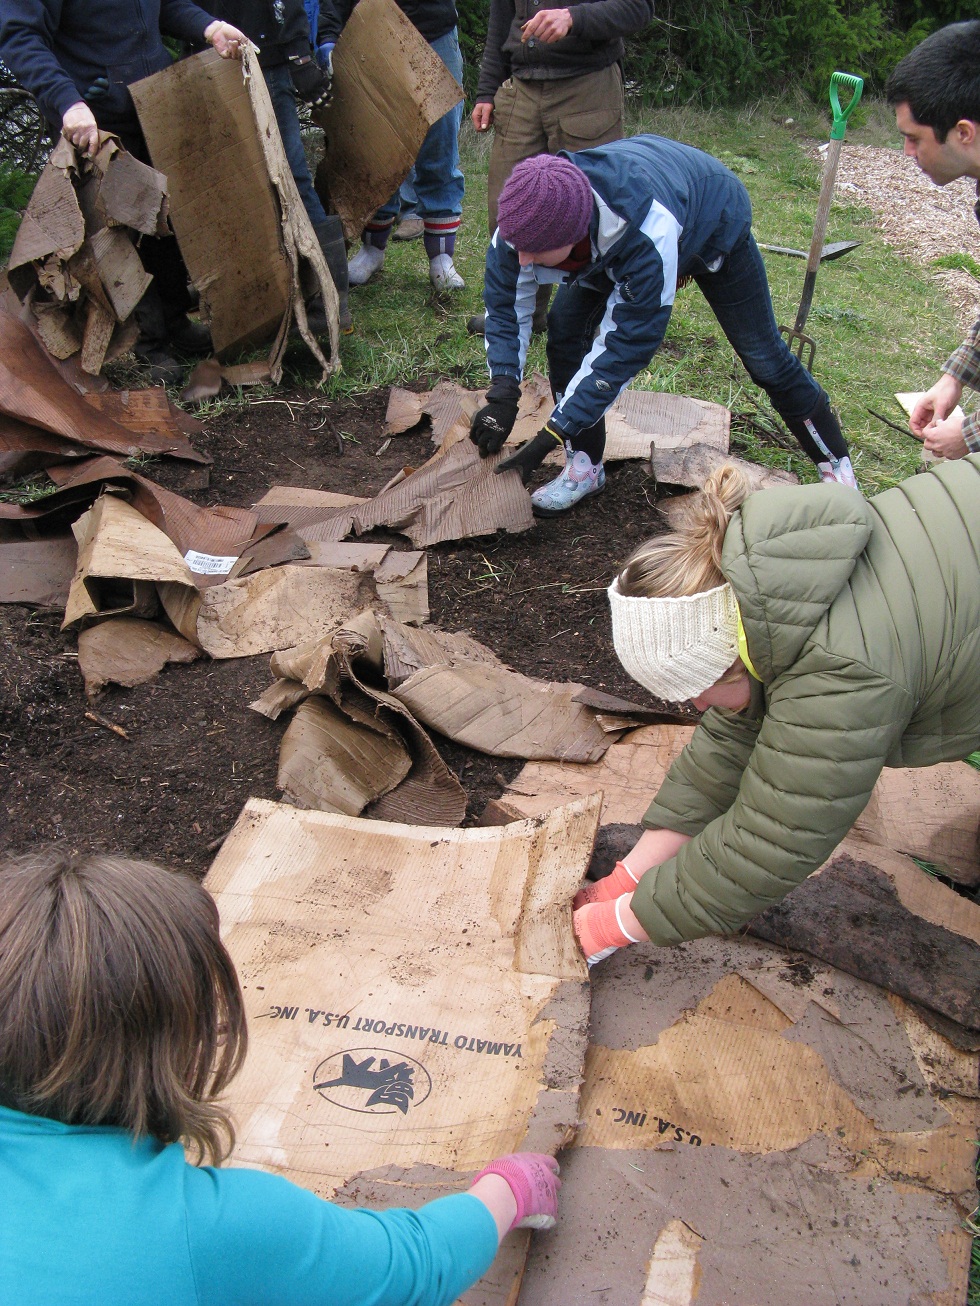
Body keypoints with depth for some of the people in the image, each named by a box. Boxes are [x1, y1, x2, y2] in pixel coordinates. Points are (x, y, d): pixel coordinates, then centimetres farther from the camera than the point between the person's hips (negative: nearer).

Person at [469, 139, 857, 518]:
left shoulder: (648, 238, -50)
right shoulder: (529, 217, -35)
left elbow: (627, 345, -42)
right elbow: (505, 302, -21)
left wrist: (551, 435, -41)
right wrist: (502, 394, -34)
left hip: (713, 221, -4)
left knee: (762, 354, 4)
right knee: (565, 329, -15)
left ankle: (835, 461, 25)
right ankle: (585, 465, 2)